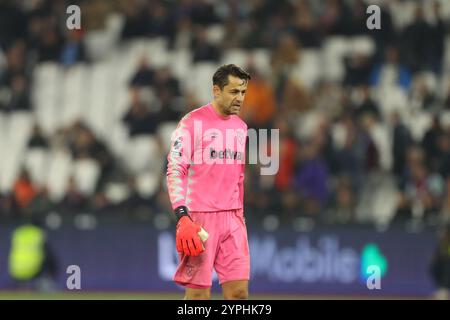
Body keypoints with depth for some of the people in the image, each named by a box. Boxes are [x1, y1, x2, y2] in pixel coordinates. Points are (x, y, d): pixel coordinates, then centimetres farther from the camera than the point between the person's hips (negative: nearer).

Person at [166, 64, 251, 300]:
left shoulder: (240, 126, 15)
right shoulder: (192, 122, -6)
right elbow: (174, 170, -11)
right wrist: (182, 216, -20)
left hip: (233, 219, 6)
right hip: (199, 217, -6)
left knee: (239, 291, -1)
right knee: (198, 293, -5)